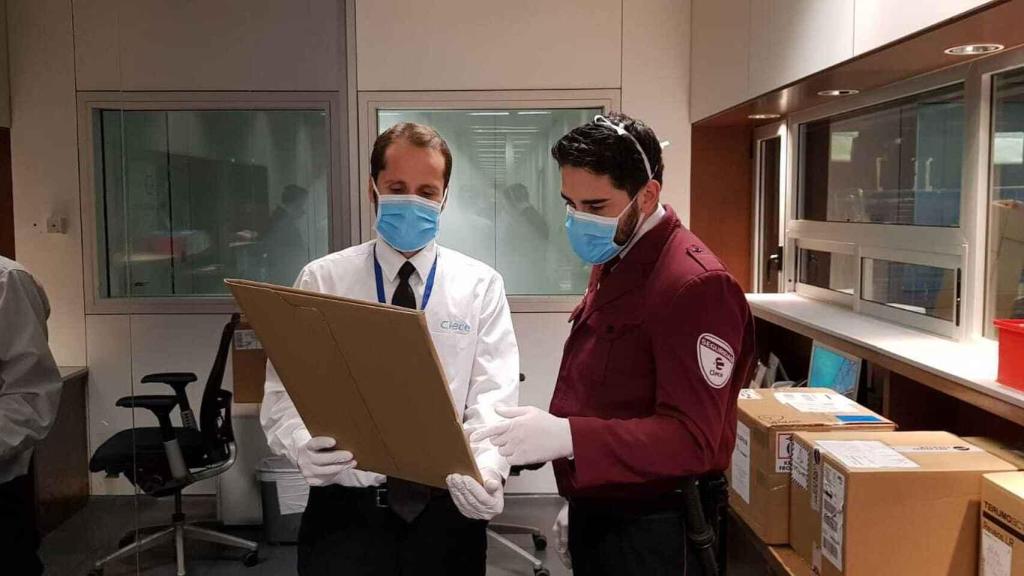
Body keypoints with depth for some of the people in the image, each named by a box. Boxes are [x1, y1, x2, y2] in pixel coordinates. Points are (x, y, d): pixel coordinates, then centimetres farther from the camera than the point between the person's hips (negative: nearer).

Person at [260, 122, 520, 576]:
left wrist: (487, 470, -27)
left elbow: (493, 399, -8)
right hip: (345, 509, 0)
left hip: (447, 509, 1)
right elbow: (284, 392, -4)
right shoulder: (321, 280, 1)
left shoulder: (481, 286, 2)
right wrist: (303, 446, -25)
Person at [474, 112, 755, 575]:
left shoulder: (695, 284, -22)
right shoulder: (612, 265, 9)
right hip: (597, 515, 8)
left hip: (652, 533, -8)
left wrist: (567, 436, -35)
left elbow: (690, 439, -25)